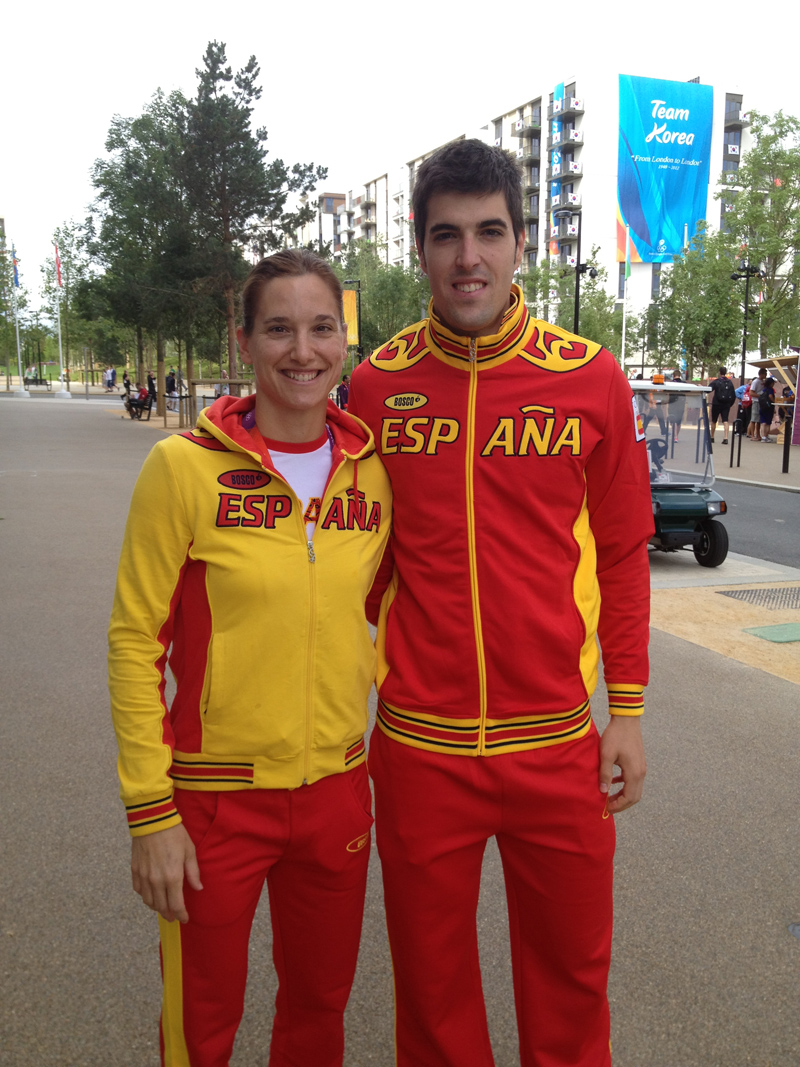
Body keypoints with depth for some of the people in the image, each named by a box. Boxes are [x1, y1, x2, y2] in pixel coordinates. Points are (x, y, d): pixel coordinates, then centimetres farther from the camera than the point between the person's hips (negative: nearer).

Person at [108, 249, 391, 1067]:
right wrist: (149, 811, -11)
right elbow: (135, 642, -10)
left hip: (337, 785, 4)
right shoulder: (185, 467, -12)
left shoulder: (371, 468, -1)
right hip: (215, 795, -3)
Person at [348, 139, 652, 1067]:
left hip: (558, 742, 0)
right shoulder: (377, 383, -2)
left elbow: (621, 554, 3)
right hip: (419, 742, 0)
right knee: (432, 983, 17)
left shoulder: (591, 379, -3)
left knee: (569, 972, 17)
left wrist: (626, 711, 3)